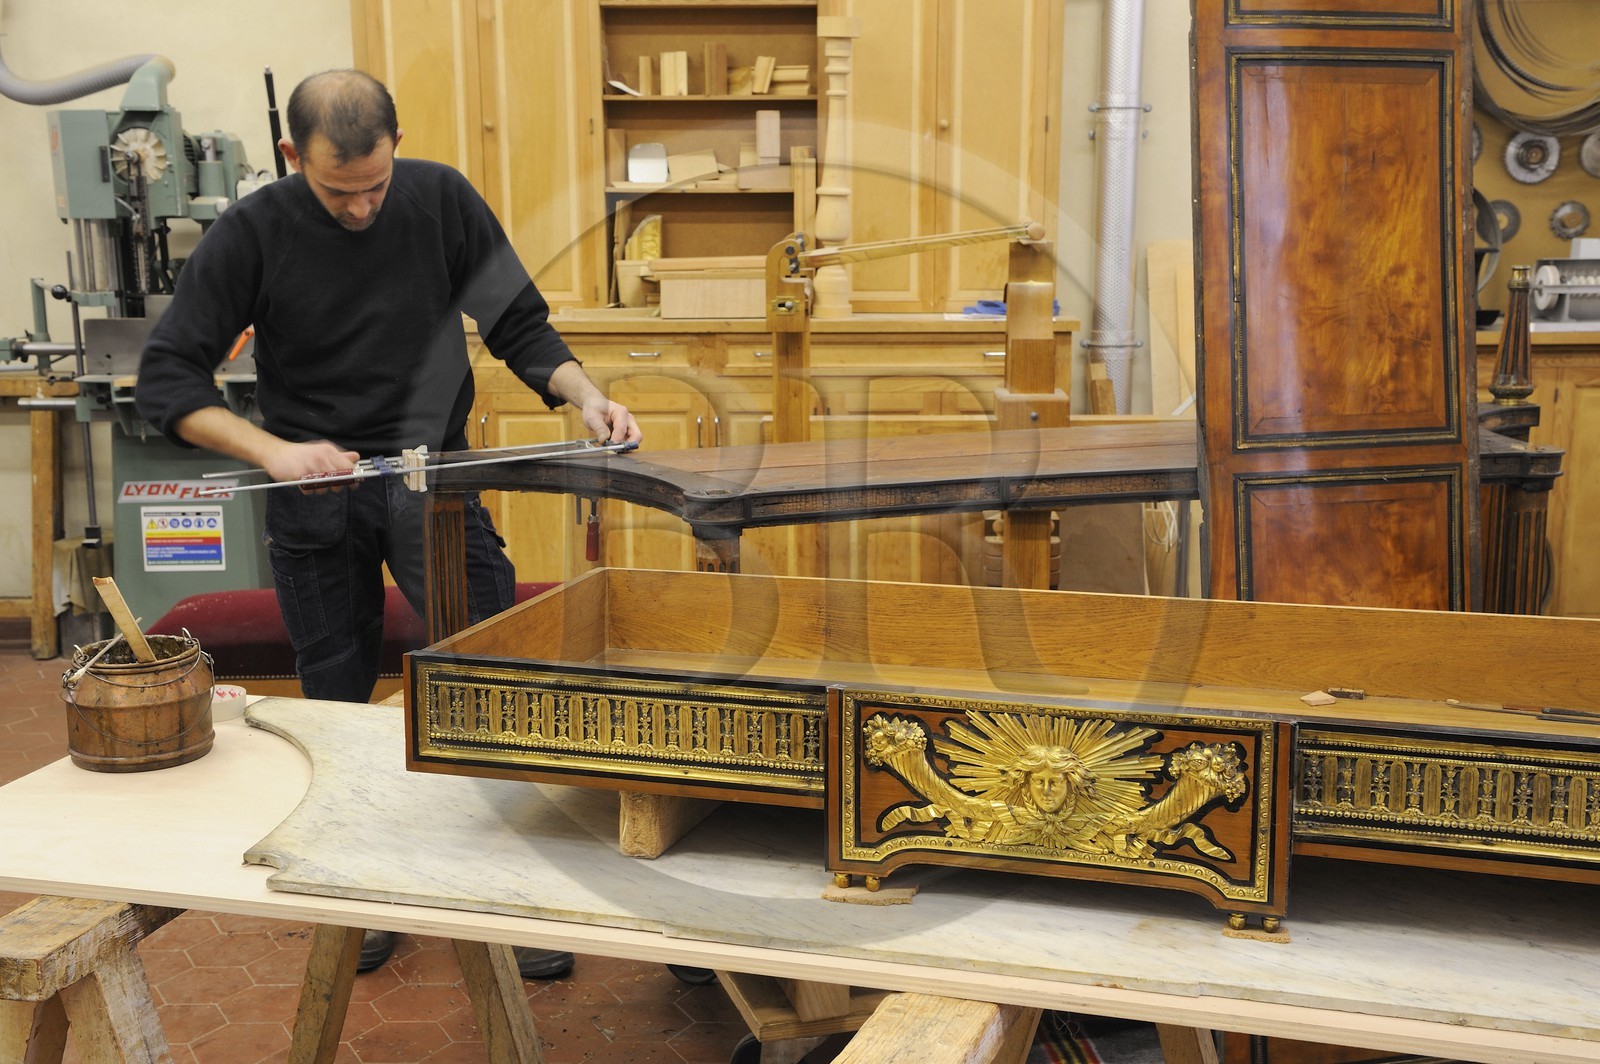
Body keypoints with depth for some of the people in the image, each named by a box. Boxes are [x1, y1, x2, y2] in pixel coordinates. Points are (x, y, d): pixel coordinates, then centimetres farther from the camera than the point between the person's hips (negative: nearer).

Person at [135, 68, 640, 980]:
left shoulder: (442, 199, -5)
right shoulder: (252, 233, -8)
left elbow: (519, 325, 1)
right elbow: (167, 378, -8)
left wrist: (585, 396, -17)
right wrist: (272, 450, -23)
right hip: (316, 493, 0)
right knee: (340, 704, 9)